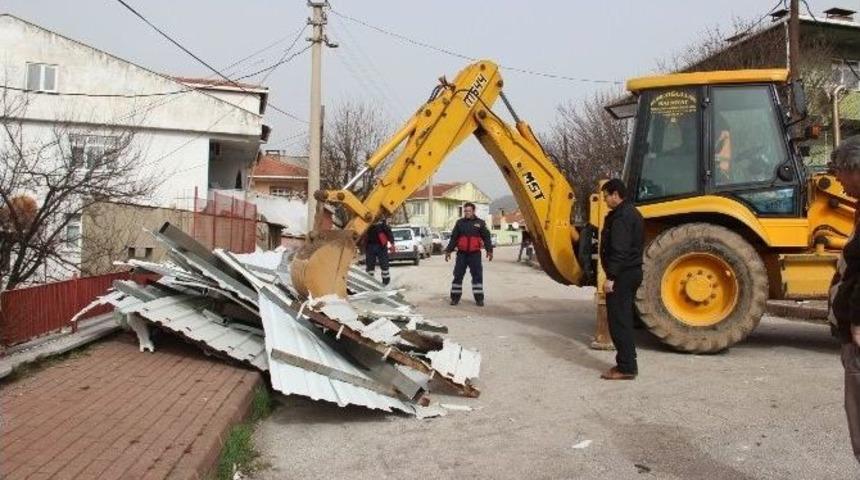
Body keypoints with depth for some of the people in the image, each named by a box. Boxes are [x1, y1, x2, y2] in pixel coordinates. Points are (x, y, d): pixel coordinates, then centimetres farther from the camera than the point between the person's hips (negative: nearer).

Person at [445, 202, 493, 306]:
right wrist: (448, 250, 7)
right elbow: (453, 238, 10)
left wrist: (489, 250, -4)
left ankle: (479, 298, 6)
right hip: (461, 253, 1)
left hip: (475, 254, -1)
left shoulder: (480, 223, 3)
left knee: (477, 275, -1)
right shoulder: (459, 223, 7)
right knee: (458, 275, 2)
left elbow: (486, 238, 4)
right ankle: (455, 297, 10)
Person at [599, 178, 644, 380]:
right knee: (624, 319, 16)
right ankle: (628, 363, 22)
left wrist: (611, 277, -24)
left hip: (622, 275, -11)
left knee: (618, 320, -6)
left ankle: (626, 367, -4)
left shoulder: (621, 216, -17)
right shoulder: (632, 213, 16)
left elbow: (619, 250, -25)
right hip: (633, 271, 11)